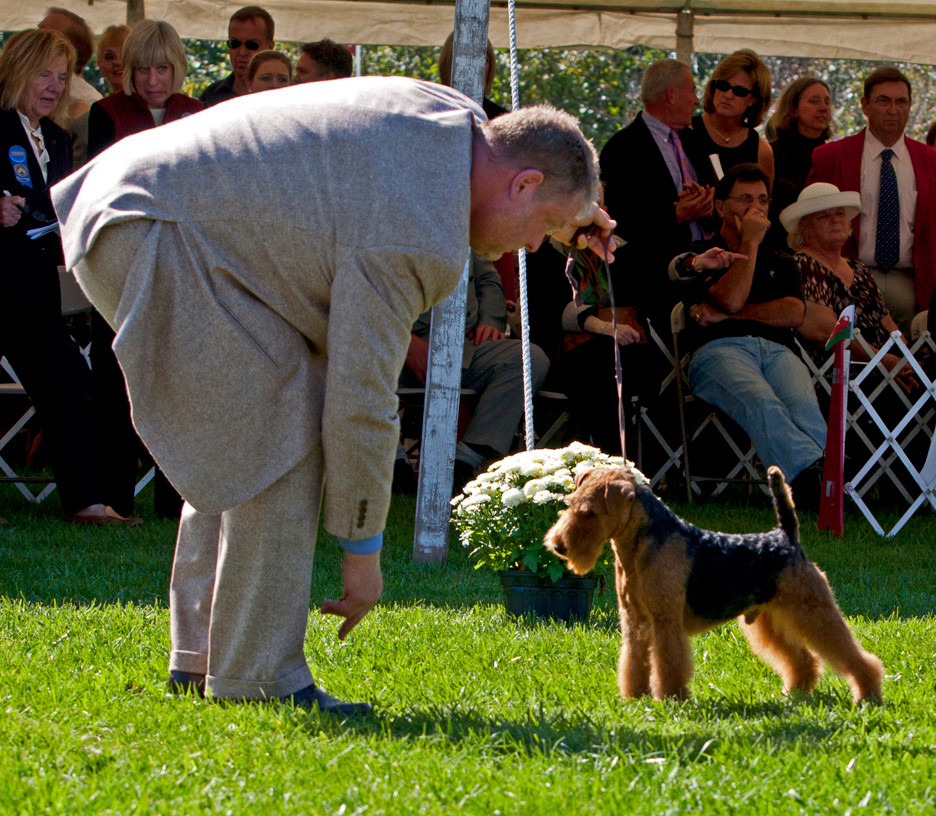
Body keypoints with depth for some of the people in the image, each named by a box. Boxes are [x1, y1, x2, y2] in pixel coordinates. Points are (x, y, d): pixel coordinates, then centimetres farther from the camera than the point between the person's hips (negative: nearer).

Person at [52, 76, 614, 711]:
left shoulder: (458, 116, 7)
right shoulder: (414, 242, -21)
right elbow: (360, 401, -18)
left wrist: (571, 209, 39)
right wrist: (362, 550, -8)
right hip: (151, 235, -11)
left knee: (237, 443, 16)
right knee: (281, 440, -13)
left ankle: (201, 657, 19)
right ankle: (254, 677, -10)